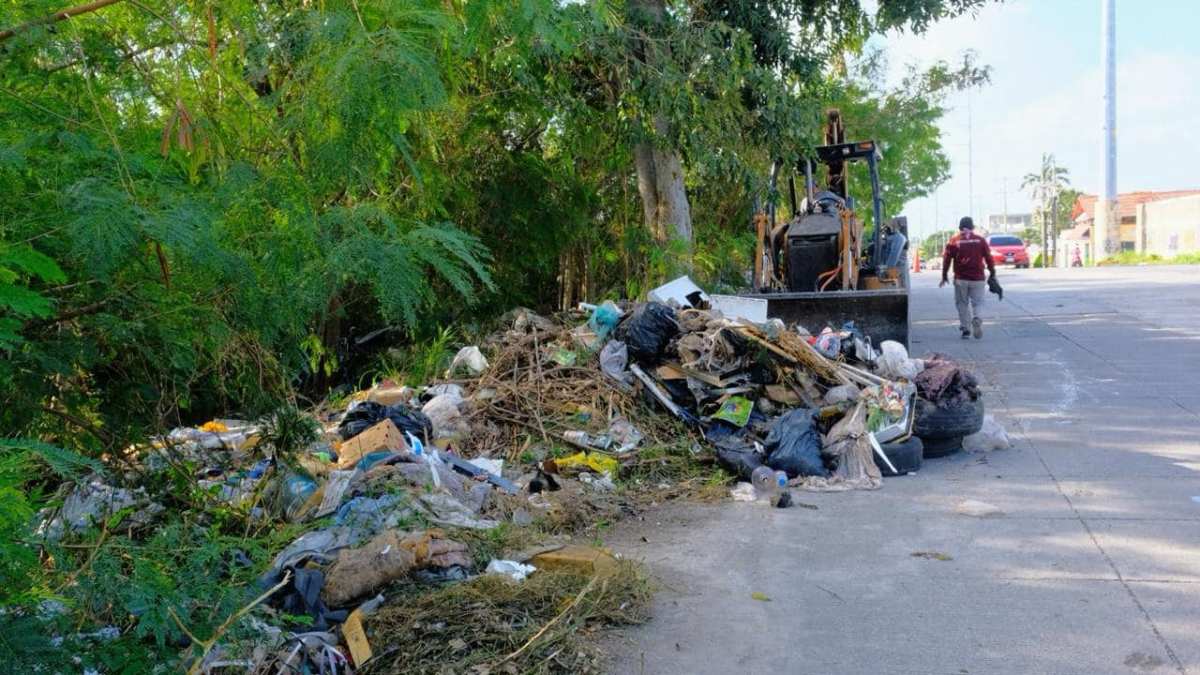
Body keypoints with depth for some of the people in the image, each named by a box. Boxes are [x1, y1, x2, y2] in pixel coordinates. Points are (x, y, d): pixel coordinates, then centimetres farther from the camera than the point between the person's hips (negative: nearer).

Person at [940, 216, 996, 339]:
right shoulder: (980, 240, 2)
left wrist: (944, 276, 7)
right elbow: (988, 258, 3)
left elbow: (947, 259, -2)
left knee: (962, 303, 11)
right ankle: (977, 319, -23)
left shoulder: (953, 241, -1)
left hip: (960, 279, 0)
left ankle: (966, 328, 9)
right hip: (978, 278, 0)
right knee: (978, 303, 6)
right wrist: (992, 273, 14)